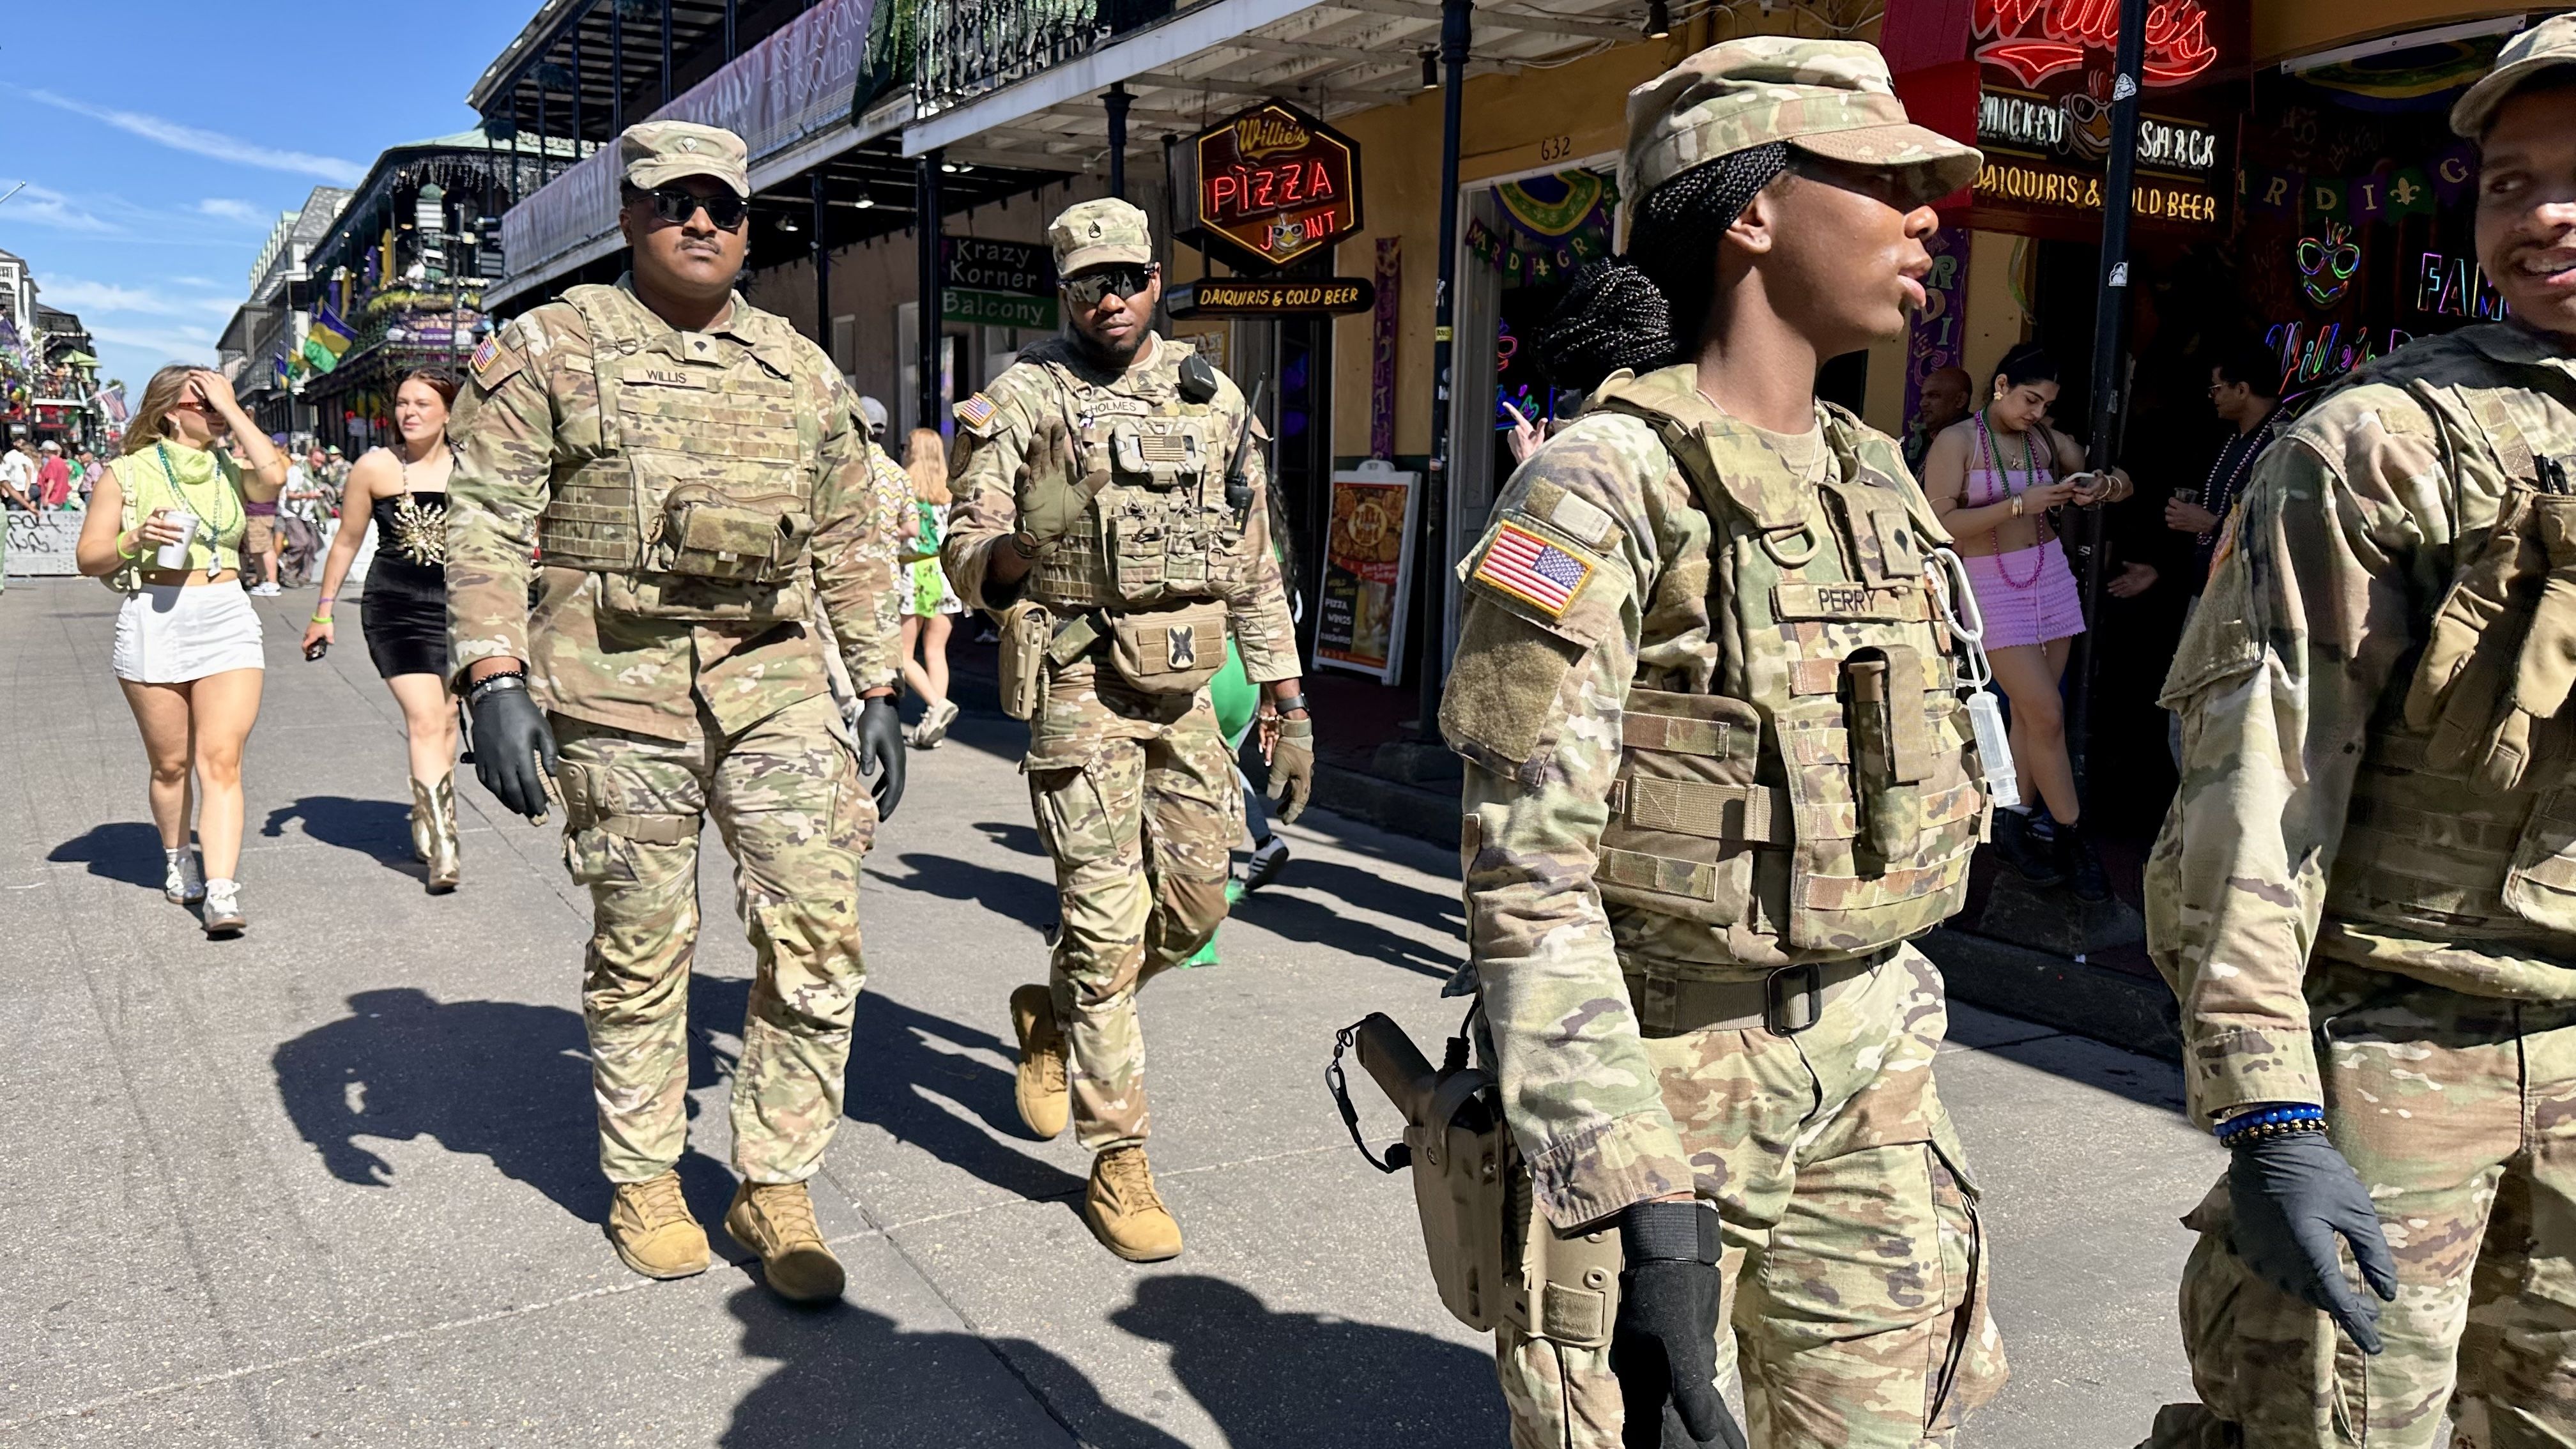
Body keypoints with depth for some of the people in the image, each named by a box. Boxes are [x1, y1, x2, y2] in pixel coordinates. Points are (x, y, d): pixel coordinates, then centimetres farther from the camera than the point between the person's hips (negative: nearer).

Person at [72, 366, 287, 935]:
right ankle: (177, 860, 35)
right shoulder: (127, 473, 4)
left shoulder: (230, 469, 9)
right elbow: (89, 557, 5)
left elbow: (273, 476, -15)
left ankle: (221, 893, -15)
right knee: (170, 764, 11)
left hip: (227, 620, 1)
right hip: (154, 622, 0)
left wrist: (232, 407, -7)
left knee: (221, 761, -10)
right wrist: (136, 539, -15)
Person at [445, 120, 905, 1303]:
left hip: (772, 673, 3)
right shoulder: (551, 349, 4)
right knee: (640, 944, 6)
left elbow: (850, 543, 17)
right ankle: (645, 1182, 25)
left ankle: (776, 1187, 11)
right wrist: (494, 677, -14)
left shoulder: (803, 372, 14)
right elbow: (484, 524, -2)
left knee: (819, 928, -4)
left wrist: (877, 689, 11)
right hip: (614, 677, -3)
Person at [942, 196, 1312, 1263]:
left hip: (1186, 689, 5)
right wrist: (1001, 561, -31)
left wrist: (1286, 700, 9)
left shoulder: (1215, 399, 11)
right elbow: (963, 549, -6)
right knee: (1109, 921, -5)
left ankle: (1052, 1015, 38)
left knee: (1194, 904, 10)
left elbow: (1254, 563, 14)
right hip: (1080, 684, -5)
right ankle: (1117, 1160, 8)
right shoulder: (1022, 398, -2)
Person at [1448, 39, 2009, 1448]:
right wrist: (1648, 1218, -24)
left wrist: (1900, 1064, 18)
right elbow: (1526, 874, -20)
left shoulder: (1874, 479, 7)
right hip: (1654, 1078, -6)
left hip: (1871, 1080, 7)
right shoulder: (1605, 484, -16)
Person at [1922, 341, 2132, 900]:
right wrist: (2019, 505, -21)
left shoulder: (2048, 440, 7)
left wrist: (2103, 488, -10)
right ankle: (2072, 838, 4)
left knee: (2030, 713, 6)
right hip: (1992, 586, -5)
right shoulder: (1957, 440, -6)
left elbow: (2126, 485, 14)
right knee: (2047, 714, -8)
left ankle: (2013, 823, 18)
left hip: (2050, 575, 5)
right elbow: (1940, 523, -16)